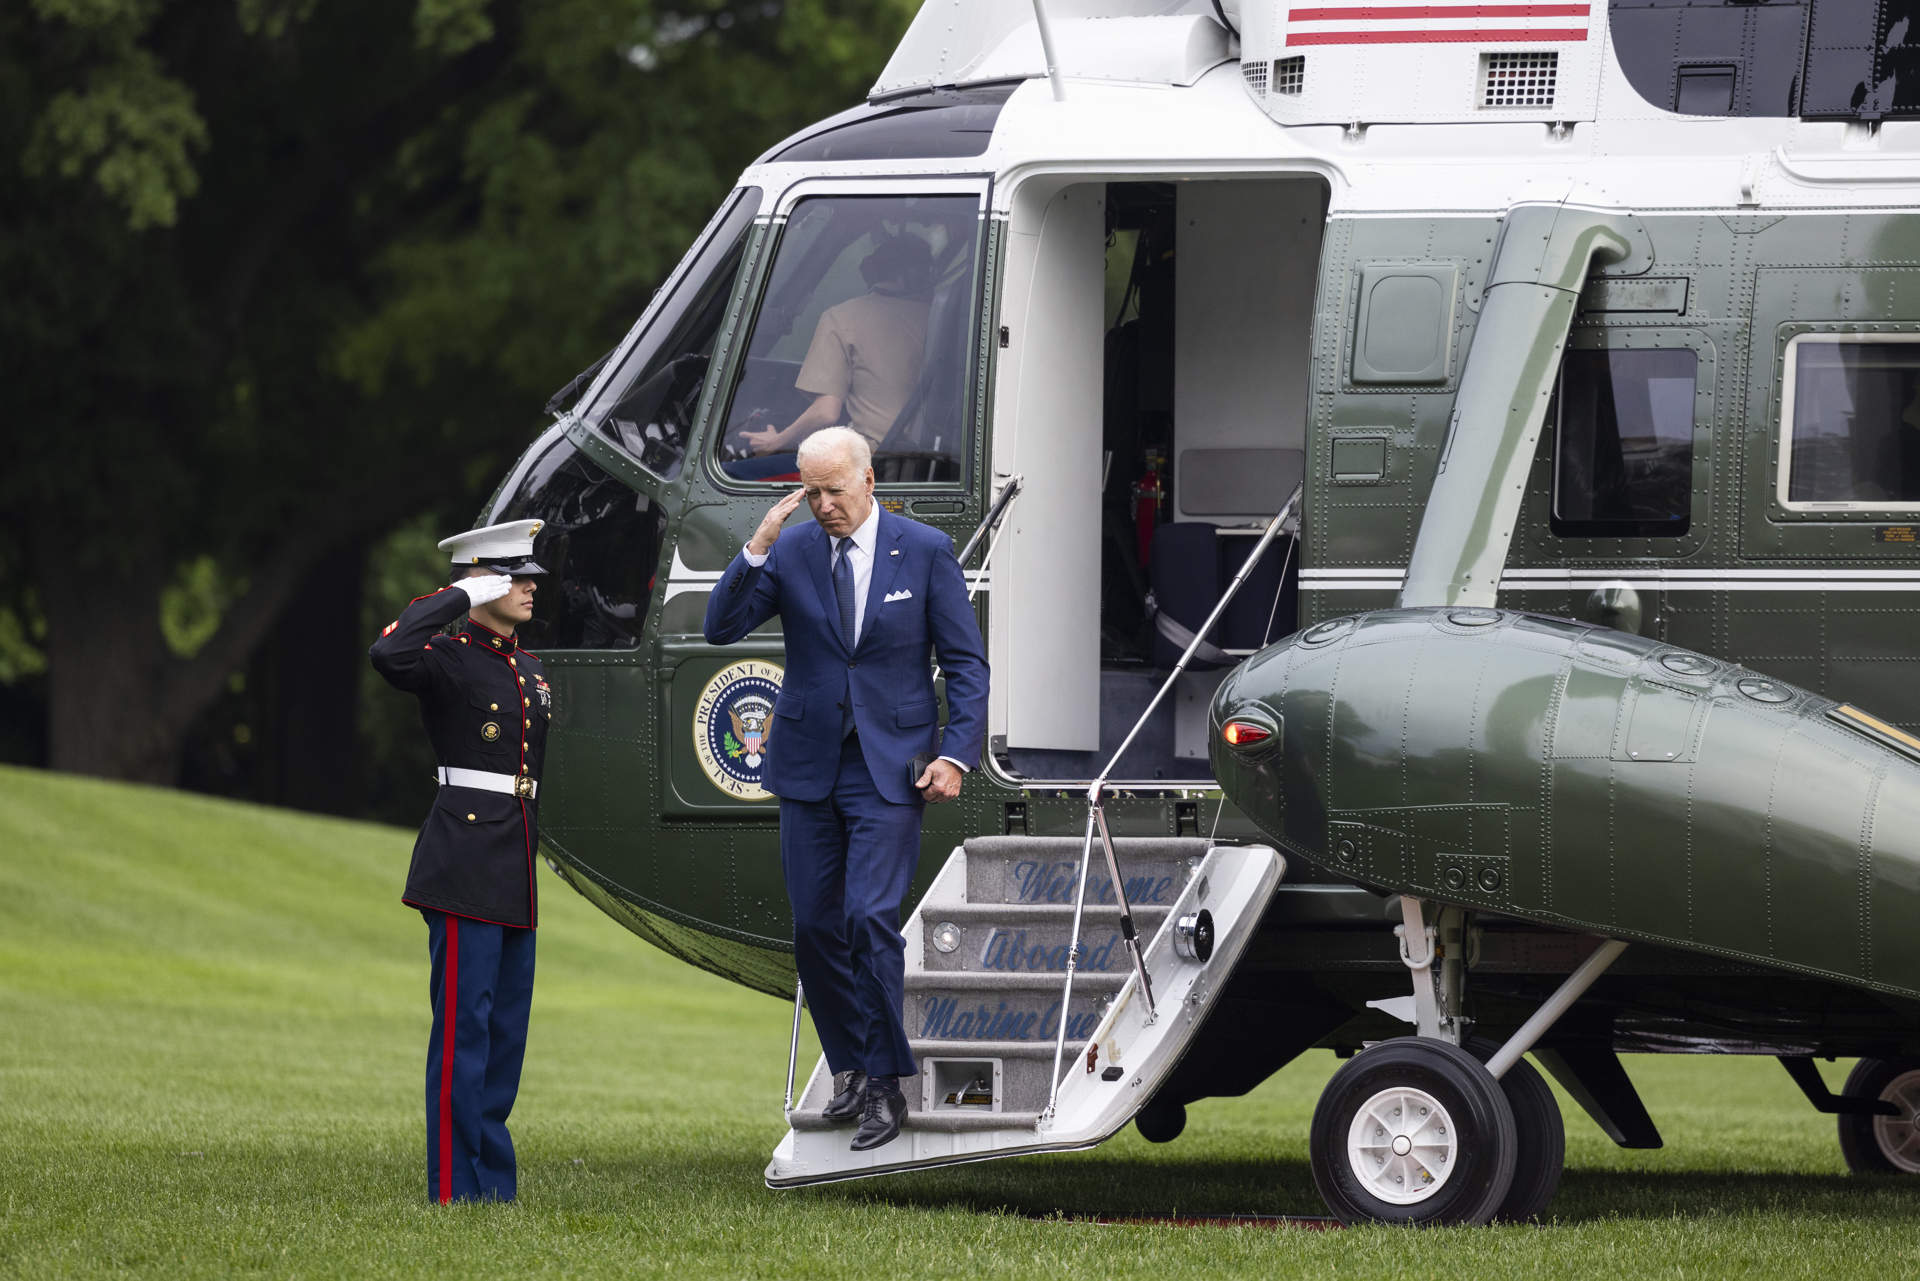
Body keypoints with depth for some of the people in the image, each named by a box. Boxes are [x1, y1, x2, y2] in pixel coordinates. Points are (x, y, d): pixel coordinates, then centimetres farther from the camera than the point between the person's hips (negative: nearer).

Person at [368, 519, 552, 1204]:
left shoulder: (531, 671, 18)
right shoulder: (446, 659, -8)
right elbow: (388, 654, -31)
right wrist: (461, 597, -19)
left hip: (514, 876, 9)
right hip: (464, 865, -9)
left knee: (507, 1027, 10)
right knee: (464, 1025, -8)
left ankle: (493, 1189, 15)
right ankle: (455, 1191, -8)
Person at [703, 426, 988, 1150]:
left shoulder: (924, 552, -2)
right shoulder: (791, 553, 3)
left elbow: (966, 663, 1)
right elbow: (721, 627, -6)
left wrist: (956, 755, -10)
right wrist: (757, 547, -17)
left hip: (889, 766, -4)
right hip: (809, 765, 4)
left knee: (871, 916, -15)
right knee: (814, 927, 5)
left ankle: (886, 1084, -8)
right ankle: (850, 1068, 21)